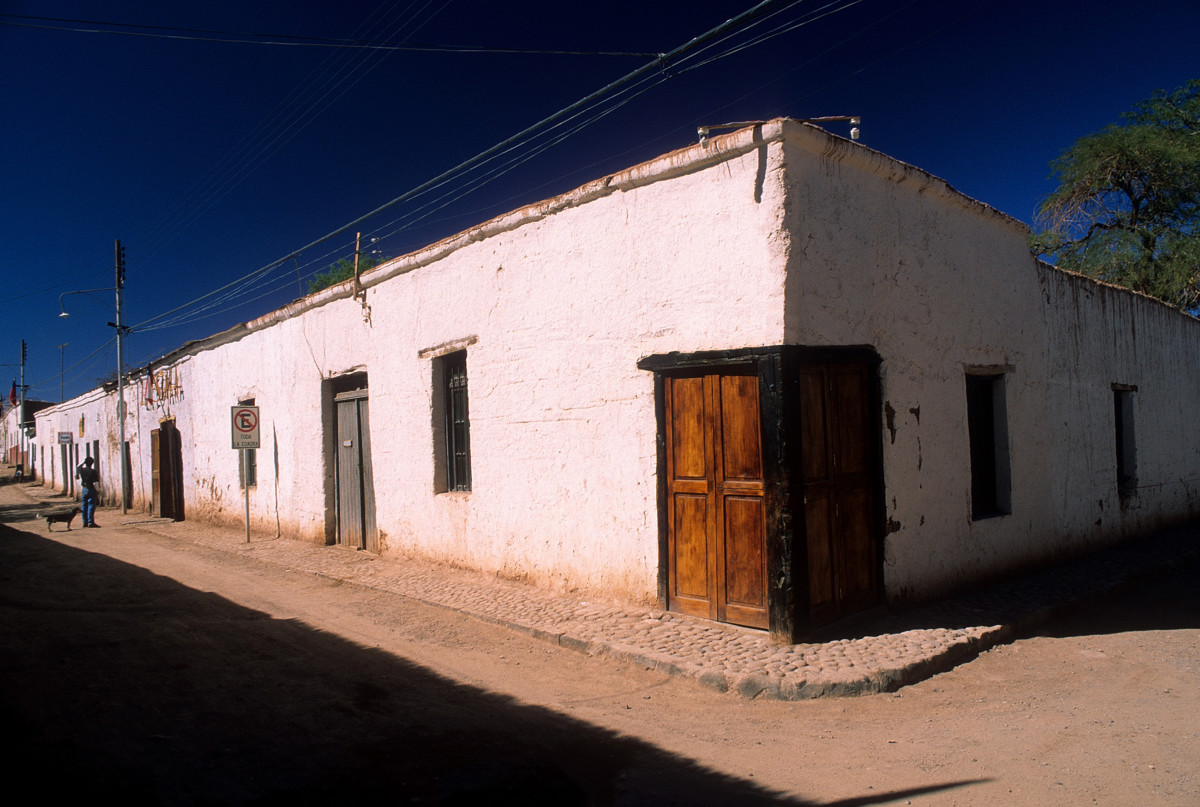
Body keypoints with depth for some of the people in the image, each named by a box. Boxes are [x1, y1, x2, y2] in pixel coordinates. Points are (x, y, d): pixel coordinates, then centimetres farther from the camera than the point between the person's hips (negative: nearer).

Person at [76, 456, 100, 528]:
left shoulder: (81, 470, 0)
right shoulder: (93, 471, -15)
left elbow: (78, 468, 27)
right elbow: (95, 483, -16)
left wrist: (83, 463, 27)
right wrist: (98, 490, -4)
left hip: (83, 490, 5)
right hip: (91, 490, -5)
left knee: (84, 506, 11)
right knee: (91, 506, -4)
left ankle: (85, 522, 15)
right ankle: (91, 522, -7)